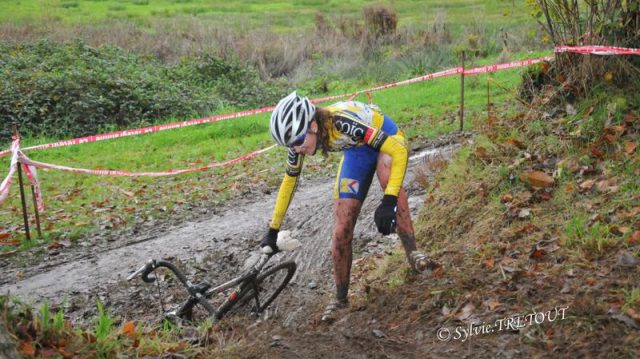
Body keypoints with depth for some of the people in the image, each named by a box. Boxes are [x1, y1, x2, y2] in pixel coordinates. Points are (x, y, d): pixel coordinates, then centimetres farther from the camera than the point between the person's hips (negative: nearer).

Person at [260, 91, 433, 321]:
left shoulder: (343, 122, -41)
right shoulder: (300, 138, -21)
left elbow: (398, 150, -42)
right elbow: (289, 181, -5)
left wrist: (389, 201, -51)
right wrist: (273, 231, -2)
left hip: (386, 138, -5)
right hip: (356, 151, 5)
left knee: (387, 176, -42)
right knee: (341, 232, -4)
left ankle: (412, 253, -32)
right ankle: (341, 298, 12)